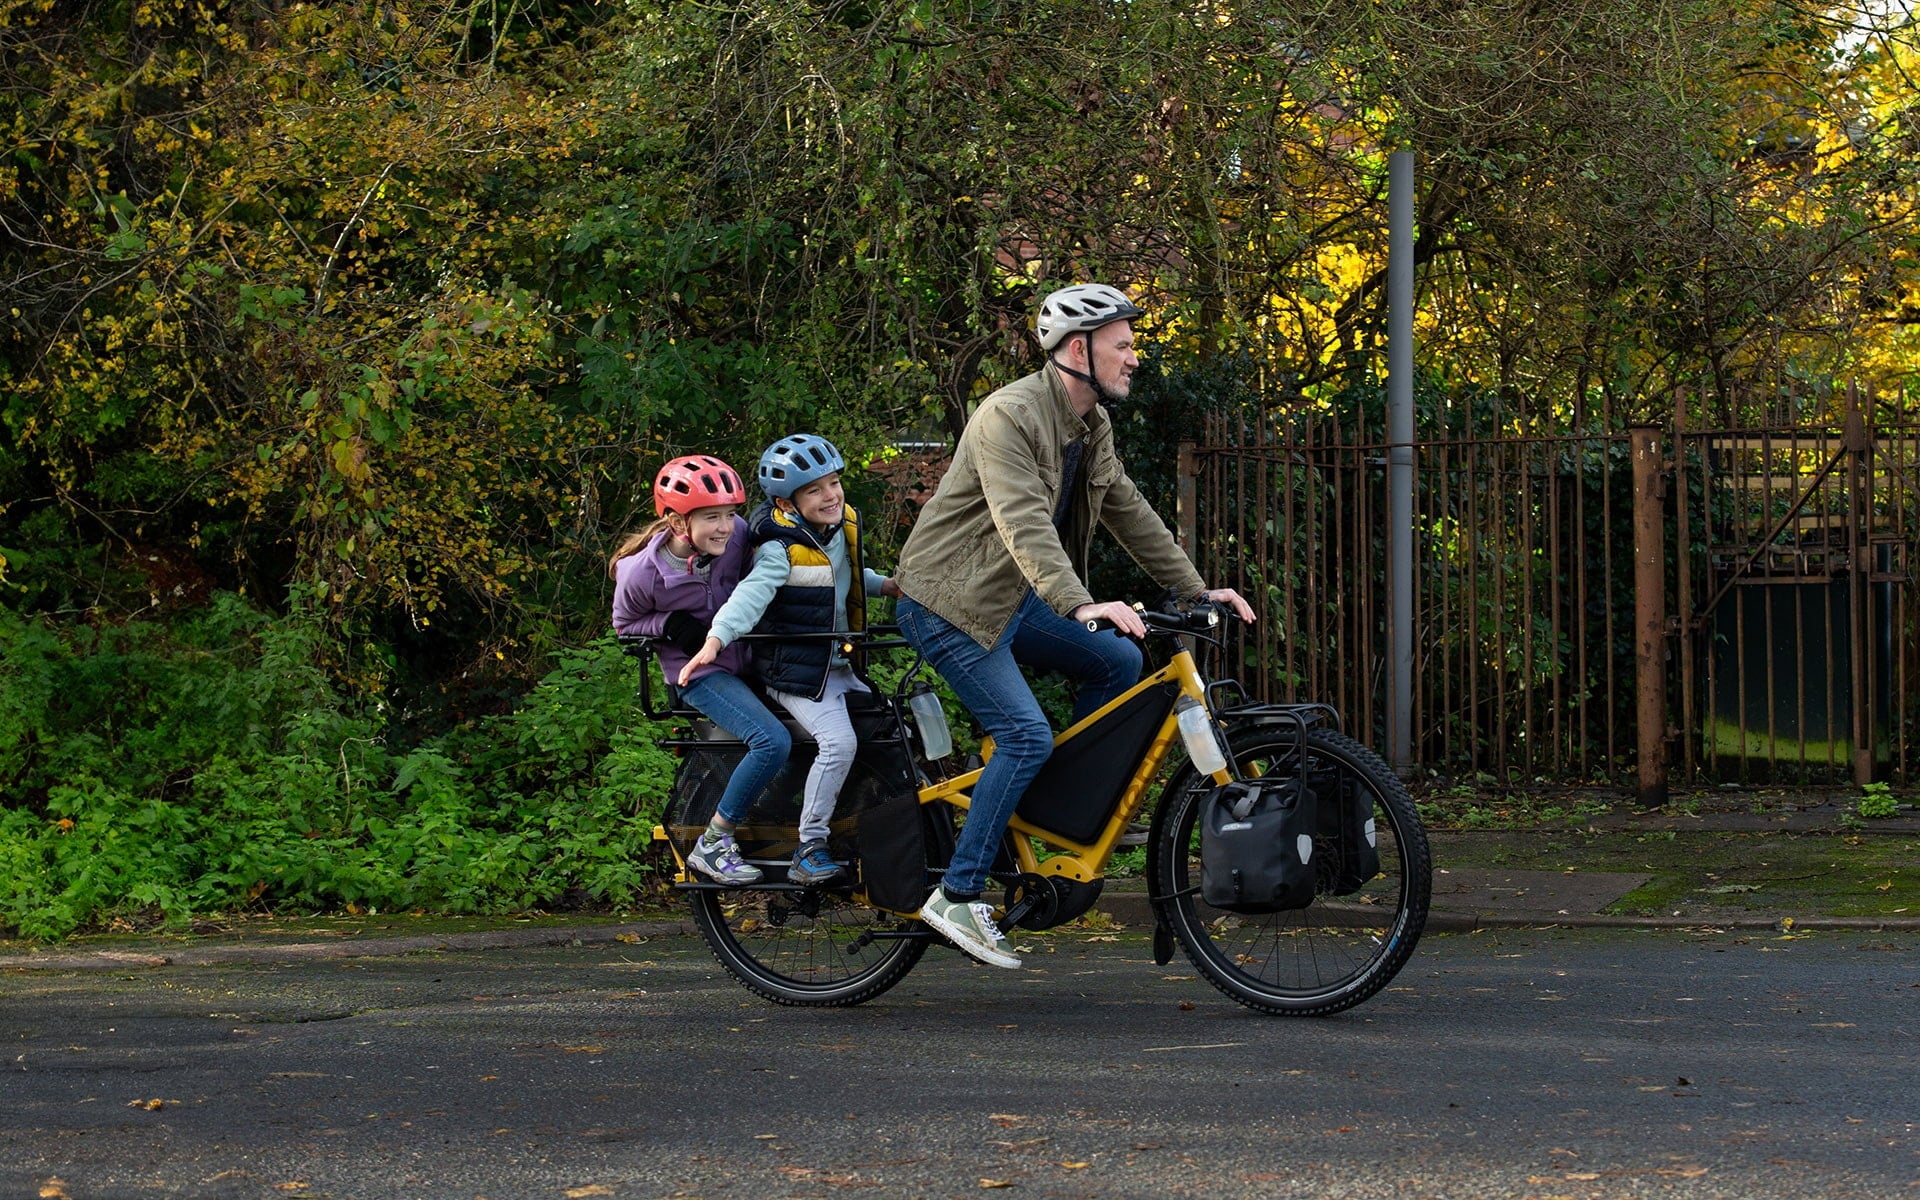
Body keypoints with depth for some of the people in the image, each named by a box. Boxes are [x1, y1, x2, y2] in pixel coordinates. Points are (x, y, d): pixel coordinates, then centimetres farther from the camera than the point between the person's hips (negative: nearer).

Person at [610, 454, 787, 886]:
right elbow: (625, 623, -3)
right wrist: (671, 625, -20)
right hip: (699, 672, -6)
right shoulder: (643, 573, -22)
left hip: (745, 655, 6)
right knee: (773, 741, -27)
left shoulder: (736, 536, -12)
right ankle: (711, 845, -14)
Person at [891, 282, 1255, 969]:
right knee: (1026, 735, -18)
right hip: (949, 602, -9)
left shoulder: (1092, 426, 8)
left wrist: (1196, 591, 9)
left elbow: (1130, 514, 14)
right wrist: (1080, 604, -47)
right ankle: (956, 898, -14)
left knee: (1119, 662, 4)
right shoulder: (1010, 416, -23)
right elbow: (1024, 523, -35)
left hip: (1010, 597, 9)